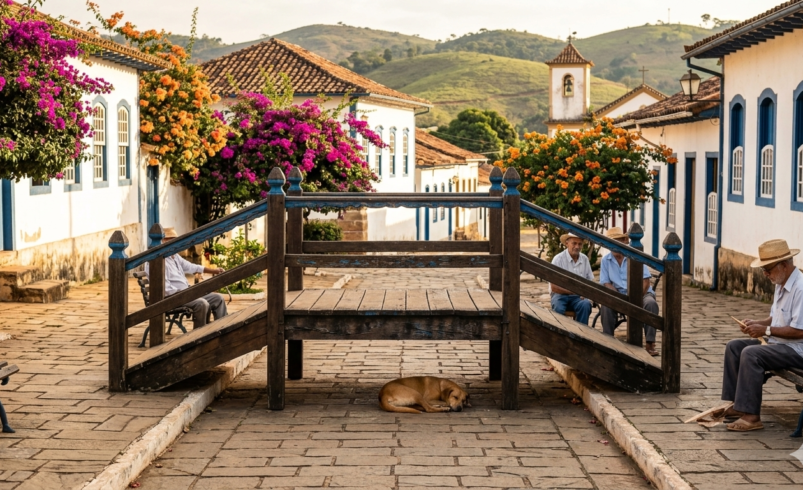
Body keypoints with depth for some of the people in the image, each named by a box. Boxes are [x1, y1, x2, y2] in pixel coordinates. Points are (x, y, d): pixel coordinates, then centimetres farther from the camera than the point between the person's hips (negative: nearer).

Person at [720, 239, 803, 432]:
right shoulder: (781, 285, 11)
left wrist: (766, 330, -20)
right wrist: (756, 323, 1)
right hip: (778, 343, 11)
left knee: (751, 354, -28)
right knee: (734, 347, 5)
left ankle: (751, 416, -26)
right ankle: (736, 404, 3)